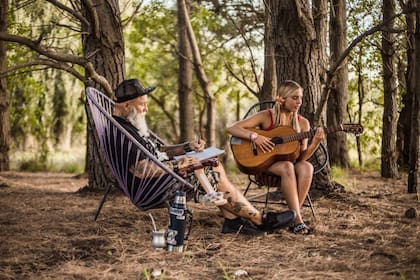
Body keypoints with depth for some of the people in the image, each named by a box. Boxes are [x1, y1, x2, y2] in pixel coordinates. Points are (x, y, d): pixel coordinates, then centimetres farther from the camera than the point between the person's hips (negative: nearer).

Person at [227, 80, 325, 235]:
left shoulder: (302, 123, 2)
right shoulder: (266, 117, -7)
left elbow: (301, 157, -3)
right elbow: (232, 128, -12)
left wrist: (315, 143, -21)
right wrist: (254, 136, -26)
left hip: (290, 162, 3)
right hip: (263, 162, -3)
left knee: (306, 167, -31)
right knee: (287, 167, -37)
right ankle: (297, 220, -36)